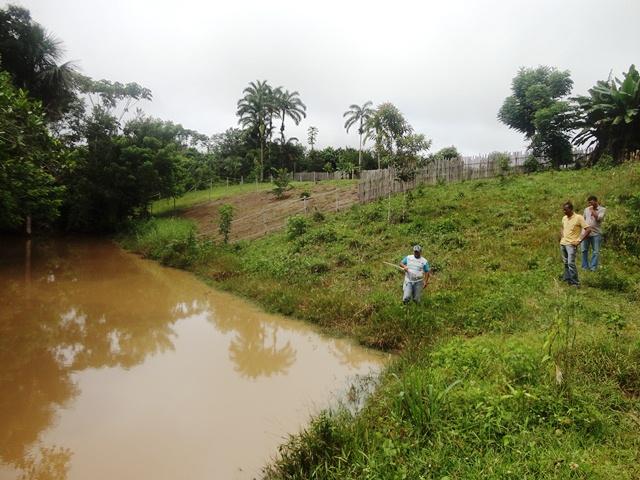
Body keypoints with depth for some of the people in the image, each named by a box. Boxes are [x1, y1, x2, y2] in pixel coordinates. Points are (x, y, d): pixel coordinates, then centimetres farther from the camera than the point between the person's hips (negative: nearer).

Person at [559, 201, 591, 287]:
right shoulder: (564, 218, 10)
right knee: (565, 263, 12)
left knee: (571, 263, -13)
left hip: (571, 244, -7)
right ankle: (567, 278, 22)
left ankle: (575, 282, -7)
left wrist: (579, 240, -14)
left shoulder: (578, 217, -10)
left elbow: (588, 229, -12)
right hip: (563, 243, 7)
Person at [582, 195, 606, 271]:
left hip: (596, 233, -3)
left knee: (596, 251, -1)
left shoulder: (602, 209, 1)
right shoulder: (586, 209, 13)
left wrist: (592, 210, -8)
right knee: (584, 250, 4)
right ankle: (585, 267, 12)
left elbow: (599, 218, -14)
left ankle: (593, 267, 3)